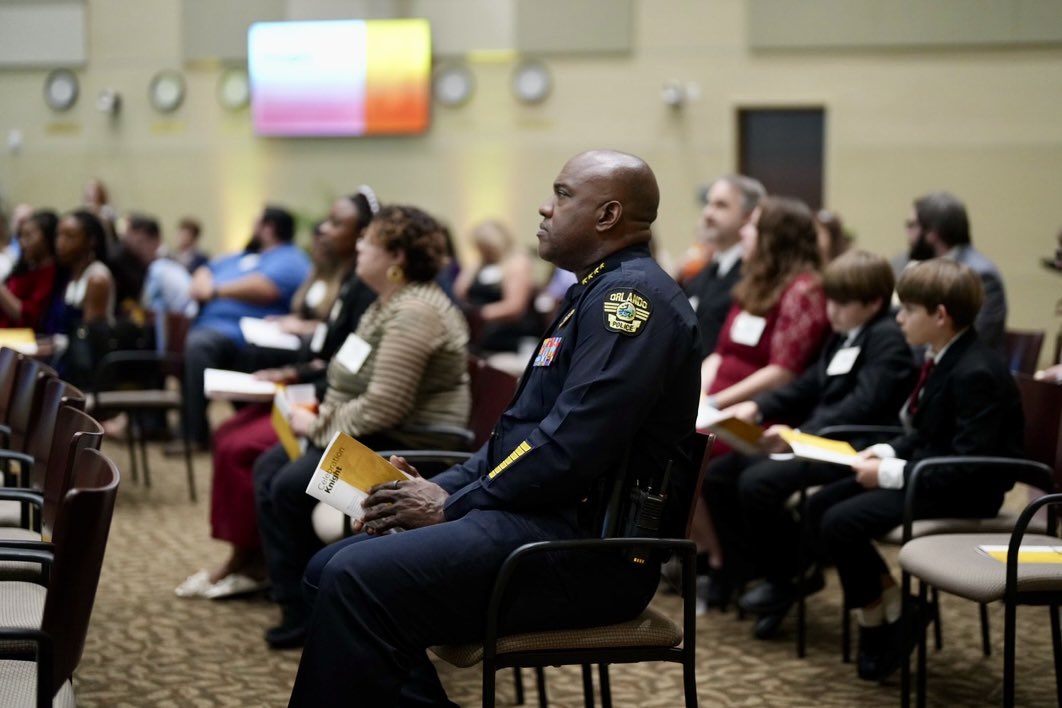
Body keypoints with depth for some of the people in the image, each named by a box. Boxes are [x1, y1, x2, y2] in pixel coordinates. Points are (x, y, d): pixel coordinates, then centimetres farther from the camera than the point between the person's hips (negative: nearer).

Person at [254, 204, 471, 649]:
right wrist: (319, 418, 3)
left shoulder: (413, 314, -22)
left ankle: (305, 610, 0)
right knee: (269, 467, 5)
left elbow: (383, 407, -26)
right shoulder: (387, 304, 12)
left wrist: (319, 426, -14)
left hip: (407, 448, -11)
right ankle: (295, 603, 9)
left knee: (288, 487, -17)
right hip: (375, 439, 11)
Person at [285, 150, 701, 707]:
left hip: (586, 546, -10)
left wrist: (454, 504, -12)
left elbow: (574, 445, -22)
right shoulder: (596, 294, 22)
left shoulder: (631, 295, -13)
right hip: (547, 521, 11)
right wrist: (441, 487, 8)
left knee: (358, 583, -23)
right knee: (331, 572, 2)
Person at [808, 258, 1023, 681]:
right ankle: (887, 596, 9)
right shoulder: (942, 360, 6)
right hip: (924, 469, 10)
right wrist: (887, 453, 0)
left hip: (966, 492, -10)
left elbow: (967, 466, -28)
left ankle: (879, 619, 0)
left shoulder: (976, 374, -23)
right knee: (821, 505, 6)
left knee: (841, 523, -21)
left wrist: (893, 473, -24)